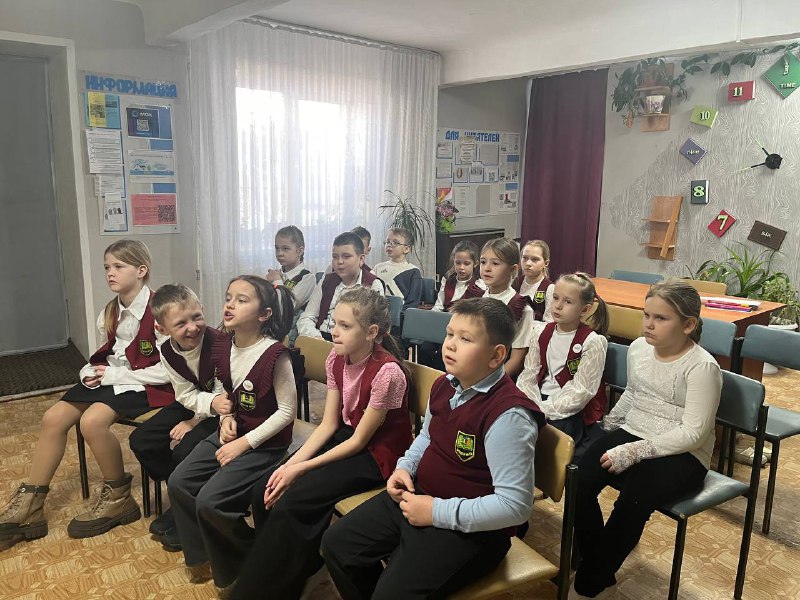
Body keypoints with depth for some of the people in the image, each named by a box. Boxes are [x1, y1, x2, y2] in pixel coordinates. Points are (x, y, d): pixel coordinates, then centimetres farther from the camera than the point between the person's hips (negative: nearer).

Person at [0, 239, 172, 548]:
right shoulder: (111, 312, 6)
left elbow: (168, 371, -23)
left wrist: (114, 375, -17)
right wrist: (94, 371, -3)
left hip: (145, 384, -8)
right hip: (113, 378, 9)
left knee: (92, 420, -28)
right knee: (53, 417, -4)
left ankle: (118, 499, -5)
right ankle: (28, 506, 6)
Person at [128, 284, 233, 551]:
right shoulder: (168, 351, -11)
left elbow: (223, 395, -23)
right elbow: (187, 395, -10)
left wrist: (195, 421, -17)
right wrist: (212, 403, -31)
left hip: (221, 409, -7)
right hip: (194, 405, 7)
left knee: (186, 450, -27)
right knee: (141, 441, -2)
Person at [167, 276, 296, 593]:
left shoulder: (275, 355, -23)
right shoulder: (223, 346, 0)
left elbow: (287, 411, -19)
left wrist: (245, 443, -18)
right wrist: (227, 419, -4)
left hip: (265, 443, -8)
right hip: (231, 433, 8)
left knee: (210, 502, -16)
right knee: (179, 482, 1)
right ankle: (202, 558, 21)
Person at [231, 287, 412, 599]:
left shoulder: (387, 371, -26)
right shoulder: (337, 359, -4)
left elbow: (359, 441, -19)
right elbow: (329, 424, 0)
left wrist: (301, 468, -18)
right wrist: (291, 463, -11)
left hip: (375, 454, -7)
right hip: (344, 438, 7)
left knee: (288, 505, -19)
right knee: (264, 491, -6)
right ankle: (274, 571, 16)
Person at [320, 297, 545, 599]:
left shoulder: (508, 415, -27)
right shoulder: (444, 385, 1)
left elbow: (515, 505, -27)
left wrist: (437, 512, -23)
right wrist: (405, 468, 1)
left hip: (468, 526, -8)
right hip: (416, 497, 8)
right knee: (336, 544, 8)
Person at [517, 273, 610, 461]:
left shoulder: (593, 342, -9)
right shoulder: (542, 333, 7)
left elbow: (580, 391, -12)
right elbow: (528, 375, 5)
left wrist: (544, 410, -18)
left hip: (572, 411, -4)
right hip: (540, 401, 5)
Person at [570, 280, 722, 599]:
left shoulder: (702, 366, -16)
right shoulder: (638, 348, 4)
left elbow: (693, 433, -20)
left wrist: (637, 450, -26)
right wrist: (610, 424, 13)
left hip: (682, 453, -5)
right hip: (631, 433, 6)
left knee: (634, 498, -31)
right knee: (579, 480, -20)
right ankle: (600, 571, -1)